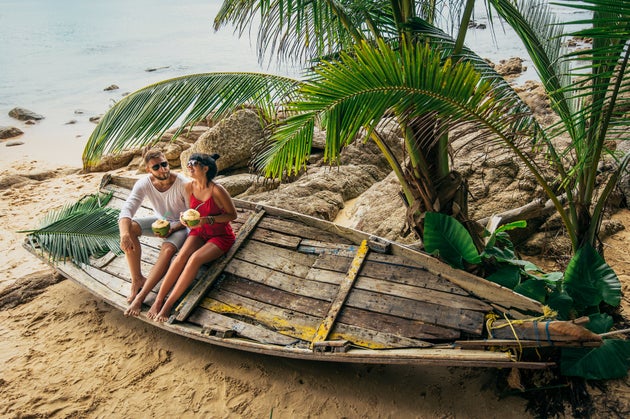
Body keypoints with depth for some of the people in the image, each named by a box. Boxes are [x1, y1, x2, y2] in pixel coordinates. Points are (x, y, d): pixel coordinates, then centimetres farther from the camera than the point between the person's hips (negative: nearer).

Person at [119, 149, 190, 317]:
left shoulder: (184, 184, -25)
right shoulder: (144, 184, -16)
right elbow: (126, 209, -26)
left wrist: (173, 229, -29)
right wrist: (124, 233, -45)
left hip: (180, 225, -4)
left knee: (167, 250, -35)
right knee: (128, 226, -24)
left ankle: (140, 297, -26)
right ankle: (137, 279, -14)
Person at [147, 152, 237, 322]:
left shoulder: (217, 190, -23)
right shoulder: (189, 187, -4)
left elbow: (232, 215, -14)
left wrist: (207, 220, -24)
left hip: (220, 236, -5)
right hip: (199, 231, 5)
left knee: (195, 258, -28)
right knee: (181, 256, -23)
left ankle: (169, 304, -21)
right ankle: (158, 300, -19)